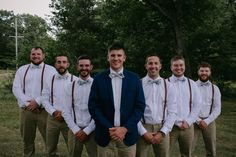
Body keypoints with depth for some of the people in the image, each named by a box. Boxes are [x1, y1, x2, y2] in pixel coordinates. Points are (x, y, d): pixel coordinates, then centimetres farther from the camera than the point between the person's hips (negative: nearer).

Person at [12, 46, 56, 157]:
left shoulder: (50, 70, 3)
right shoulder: (22, 70, 13)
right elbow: (16, 88, 4)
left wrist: (37, 102, -14)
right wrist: (27, 103, -8)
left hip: (44, 110, -3)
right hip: (26, 110, 3)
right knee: (27, 139, 13)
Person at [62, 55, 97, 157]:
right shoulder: (71, 87, 3)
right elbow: (66, 112, 2)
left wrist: (87, 130, -10)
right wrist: (76, 130, -7)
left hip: (92, 131, -2)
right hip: (74, 131, 2)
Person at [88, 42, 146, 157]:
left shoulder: (134, 79, 1)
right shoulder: (99, 79, 0)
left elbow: (140, 106, 0)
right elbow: (93, 107, -2)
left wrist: (125, 128, -10)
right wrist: (109, 128, -11)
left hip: (128, 134, 1)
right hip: (105, 134, 0)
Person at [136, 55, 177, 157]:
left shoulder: (169, 86, 4)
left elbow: (172, 112, 1)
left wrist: (162, 132, -7)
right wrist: (143, 132, -9)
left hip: (162, 129, 2)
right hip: (143, 129, -1)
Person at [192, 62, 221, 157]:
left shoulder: (214, 88, 6)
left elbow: (217, 108, 1)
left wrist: (206, 121, -10)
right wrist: (198, 120, -11)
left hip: (209, 121, 2)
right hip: (194, 121, -2)